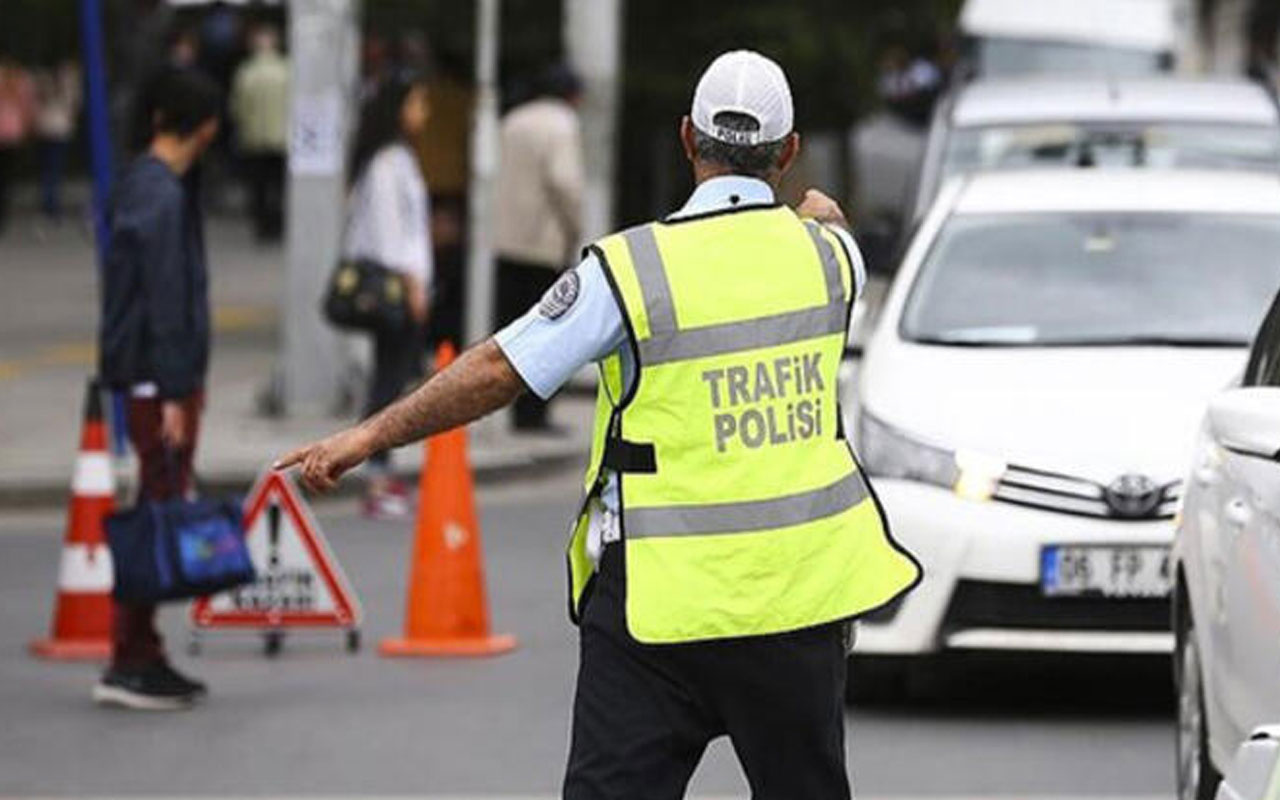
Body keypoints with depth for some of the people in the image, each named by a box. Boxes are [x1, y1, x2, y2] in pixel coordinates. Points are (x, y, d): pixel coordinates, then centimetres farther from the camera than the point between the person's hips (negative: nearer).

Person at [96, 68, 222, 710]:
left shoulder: (143, 184, 14)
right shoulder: (161, 198, -17)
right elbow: (166, 301, -20)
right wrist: (173, 392, -20)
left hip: (161, 378, 10)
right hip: (160, 379, -10)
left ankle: (143, 657, 17)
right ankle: (129, 664, -6)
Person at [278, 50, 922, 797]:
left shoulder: (632, 268, -11)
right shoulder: (827, 251, 2)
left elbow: (497, 371, -9)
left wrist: (367, 438, 0)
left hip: (663, 600, -3)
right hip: (801, 588, 4)